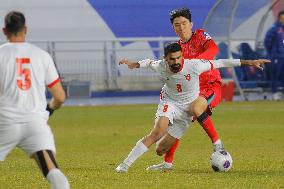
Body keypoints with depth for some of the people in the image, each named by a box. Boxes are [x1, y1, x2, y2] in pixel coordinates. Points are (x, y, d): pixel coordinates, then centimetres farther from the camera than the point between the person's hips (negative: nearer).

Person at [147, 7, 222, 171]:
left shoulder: (200, 35, -3)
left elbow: (213, 49, -23)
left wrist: (195, 61, -38)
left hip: (211, 86, -7)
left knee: (196, 108, -35)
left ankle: (217, 142, -23)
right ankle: (168, 162, 16)